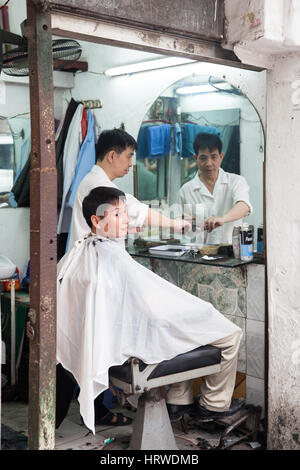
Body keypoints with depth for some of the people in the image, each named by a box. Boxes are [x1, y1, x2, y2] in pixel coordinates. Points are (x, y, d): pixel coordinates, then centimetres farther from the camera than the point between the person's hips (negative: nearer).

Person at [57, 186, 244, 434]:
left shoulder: (78, 252, -2)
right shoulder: (115, 258, -29)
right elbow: (159, 307, -27)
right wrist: (205, 308, -10)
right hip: (135, 342, -9)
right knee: (231, 332, 3)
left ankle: (178, 401, 34)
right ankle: (214, 404, 24)